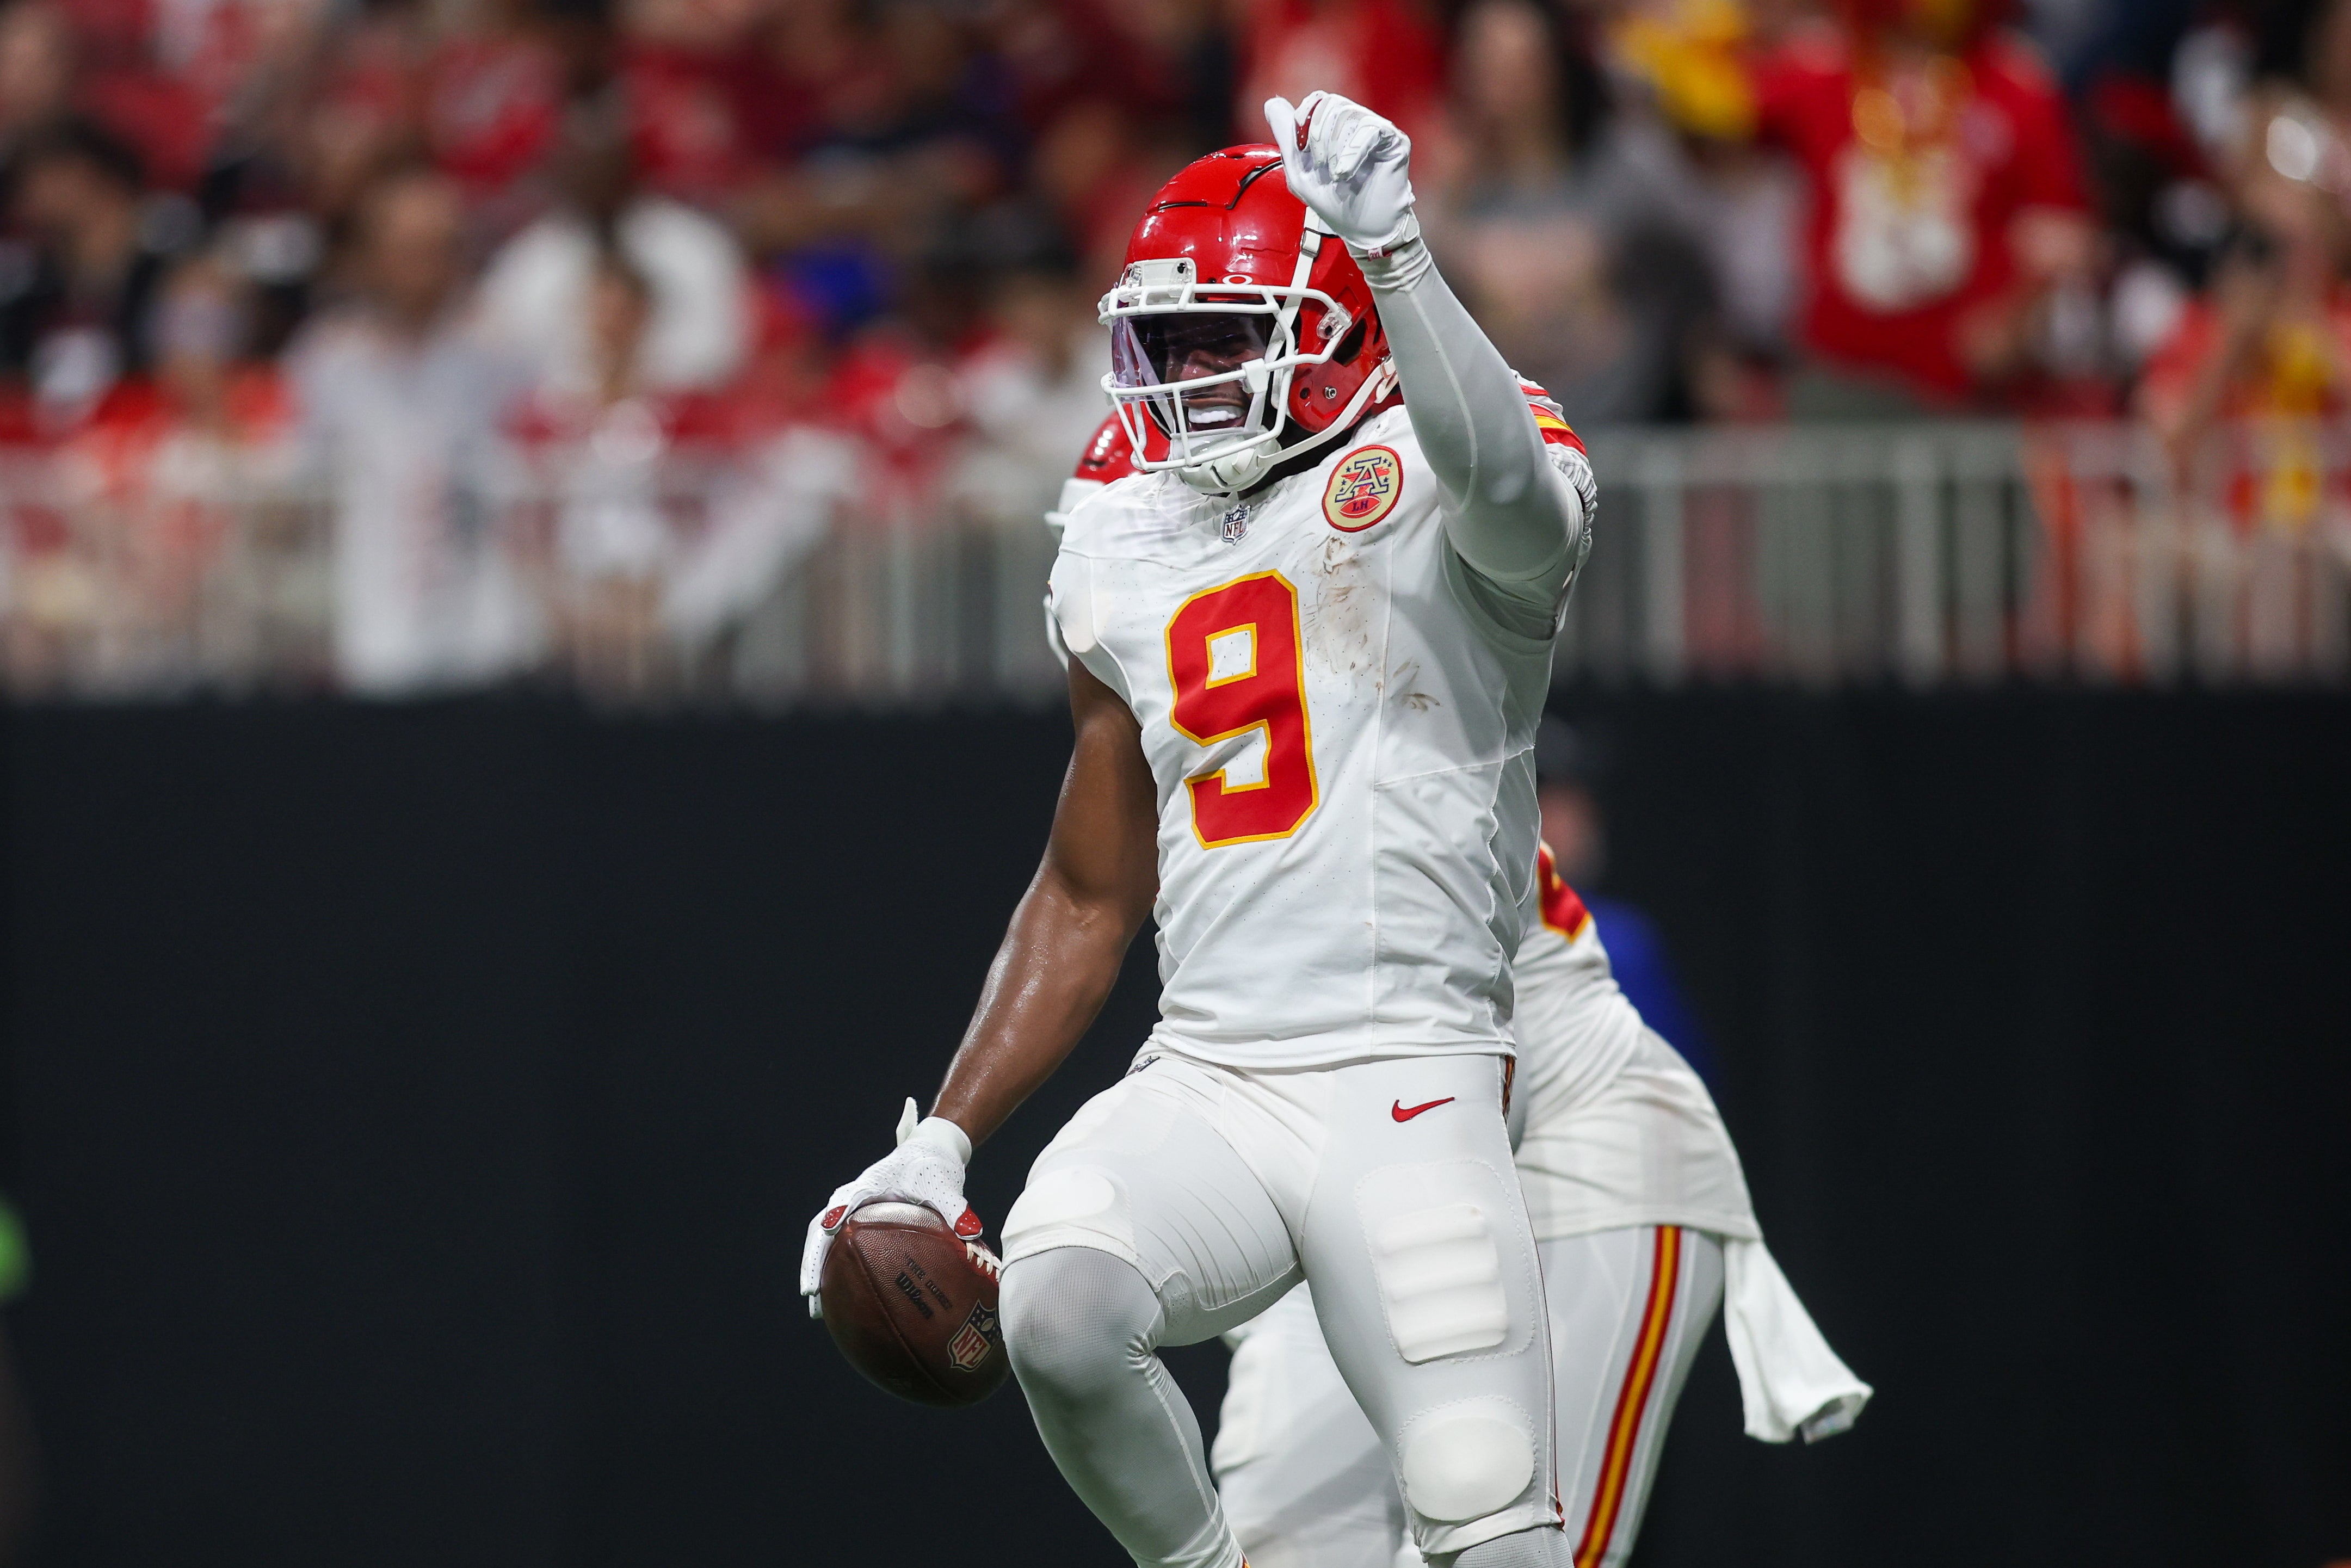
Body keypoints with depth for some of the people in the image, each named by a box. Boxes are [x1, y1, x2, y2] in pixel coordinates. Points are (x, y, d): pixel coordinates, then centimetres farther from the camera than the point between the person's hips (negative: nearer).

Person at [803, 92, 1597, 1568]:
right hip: (1202, 1083, 5)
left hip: (1405, 1086, -5)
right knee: (1057, 1312, -26)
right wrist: (943, 1141, 17)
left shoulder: (1427, 483, 0)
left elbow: (1506, 482, -30)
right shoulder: (1132, 548, 17)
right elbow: (1089, 898, 24)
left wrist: (1391, 249, -36)